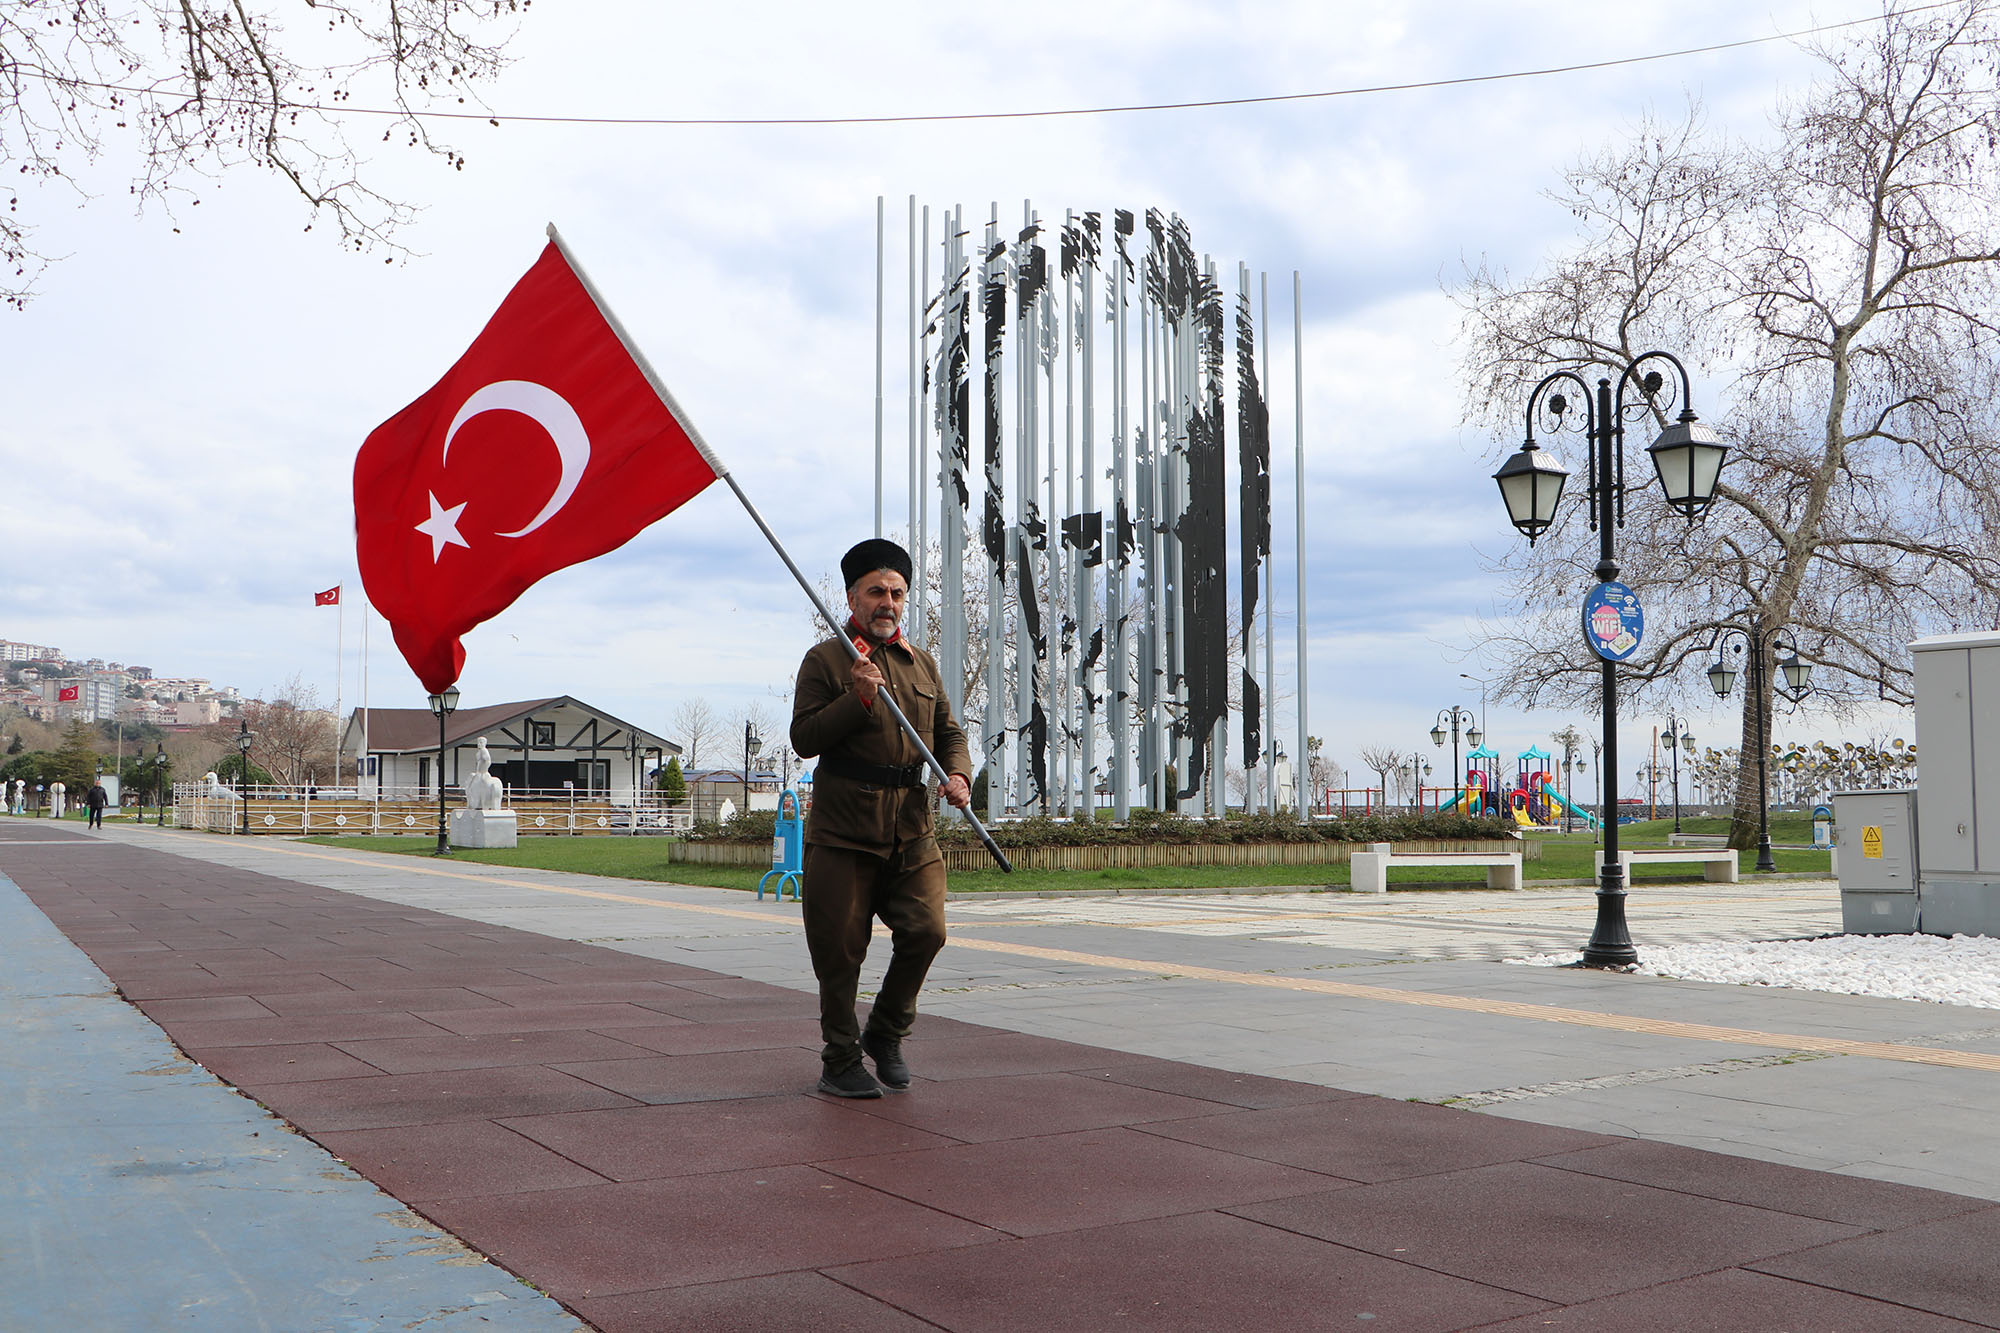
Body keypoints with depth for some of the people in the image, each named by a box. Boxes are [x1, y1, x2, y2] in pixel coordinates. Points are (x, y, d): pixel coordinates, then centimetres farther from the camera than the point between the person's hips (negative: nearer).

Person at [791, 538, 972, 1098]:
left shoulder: (922, 663, 17)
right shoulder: (825, 659, 1)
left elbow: (948, 732, 20)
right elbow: (804, 738, -7)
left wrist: (958, 775, 0)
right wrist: (858, 698, -18)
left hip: (913, 830, 4)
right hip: (842, 828, -4)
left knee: (925, 930, -6)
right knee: (840, 948, 0)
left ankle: (885, 1035, 18)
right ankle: (840, 1061, 15)